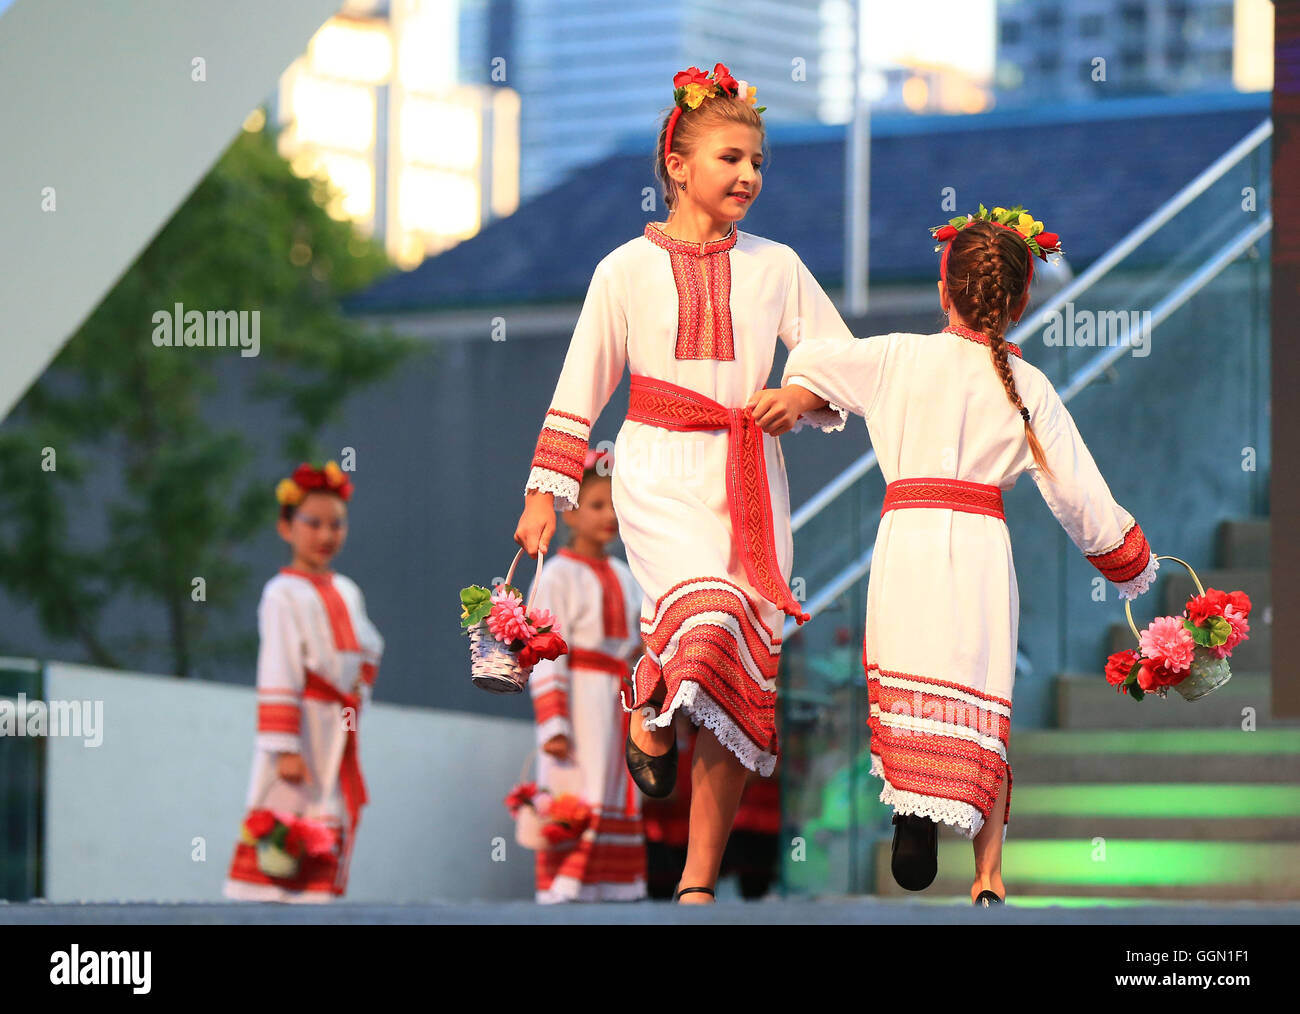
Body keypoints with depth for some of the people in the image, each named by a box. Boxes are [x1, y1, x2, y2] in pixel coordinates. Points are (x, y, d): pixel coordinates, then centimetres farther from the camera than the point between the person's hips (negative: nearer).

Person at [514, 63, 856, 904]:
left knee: (744, 675, -2)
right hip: (658, 468, -3)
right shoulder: (628, 270, 5)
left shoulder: (776, 266, 10)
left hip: (749, 475, 3)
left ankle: (699, 882, 4)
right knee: (705, 611, -33)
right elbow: (580, 389, 9)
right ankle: (650, 713, -3)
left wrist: (804, 397, -8)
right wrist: (545, 495, 6)